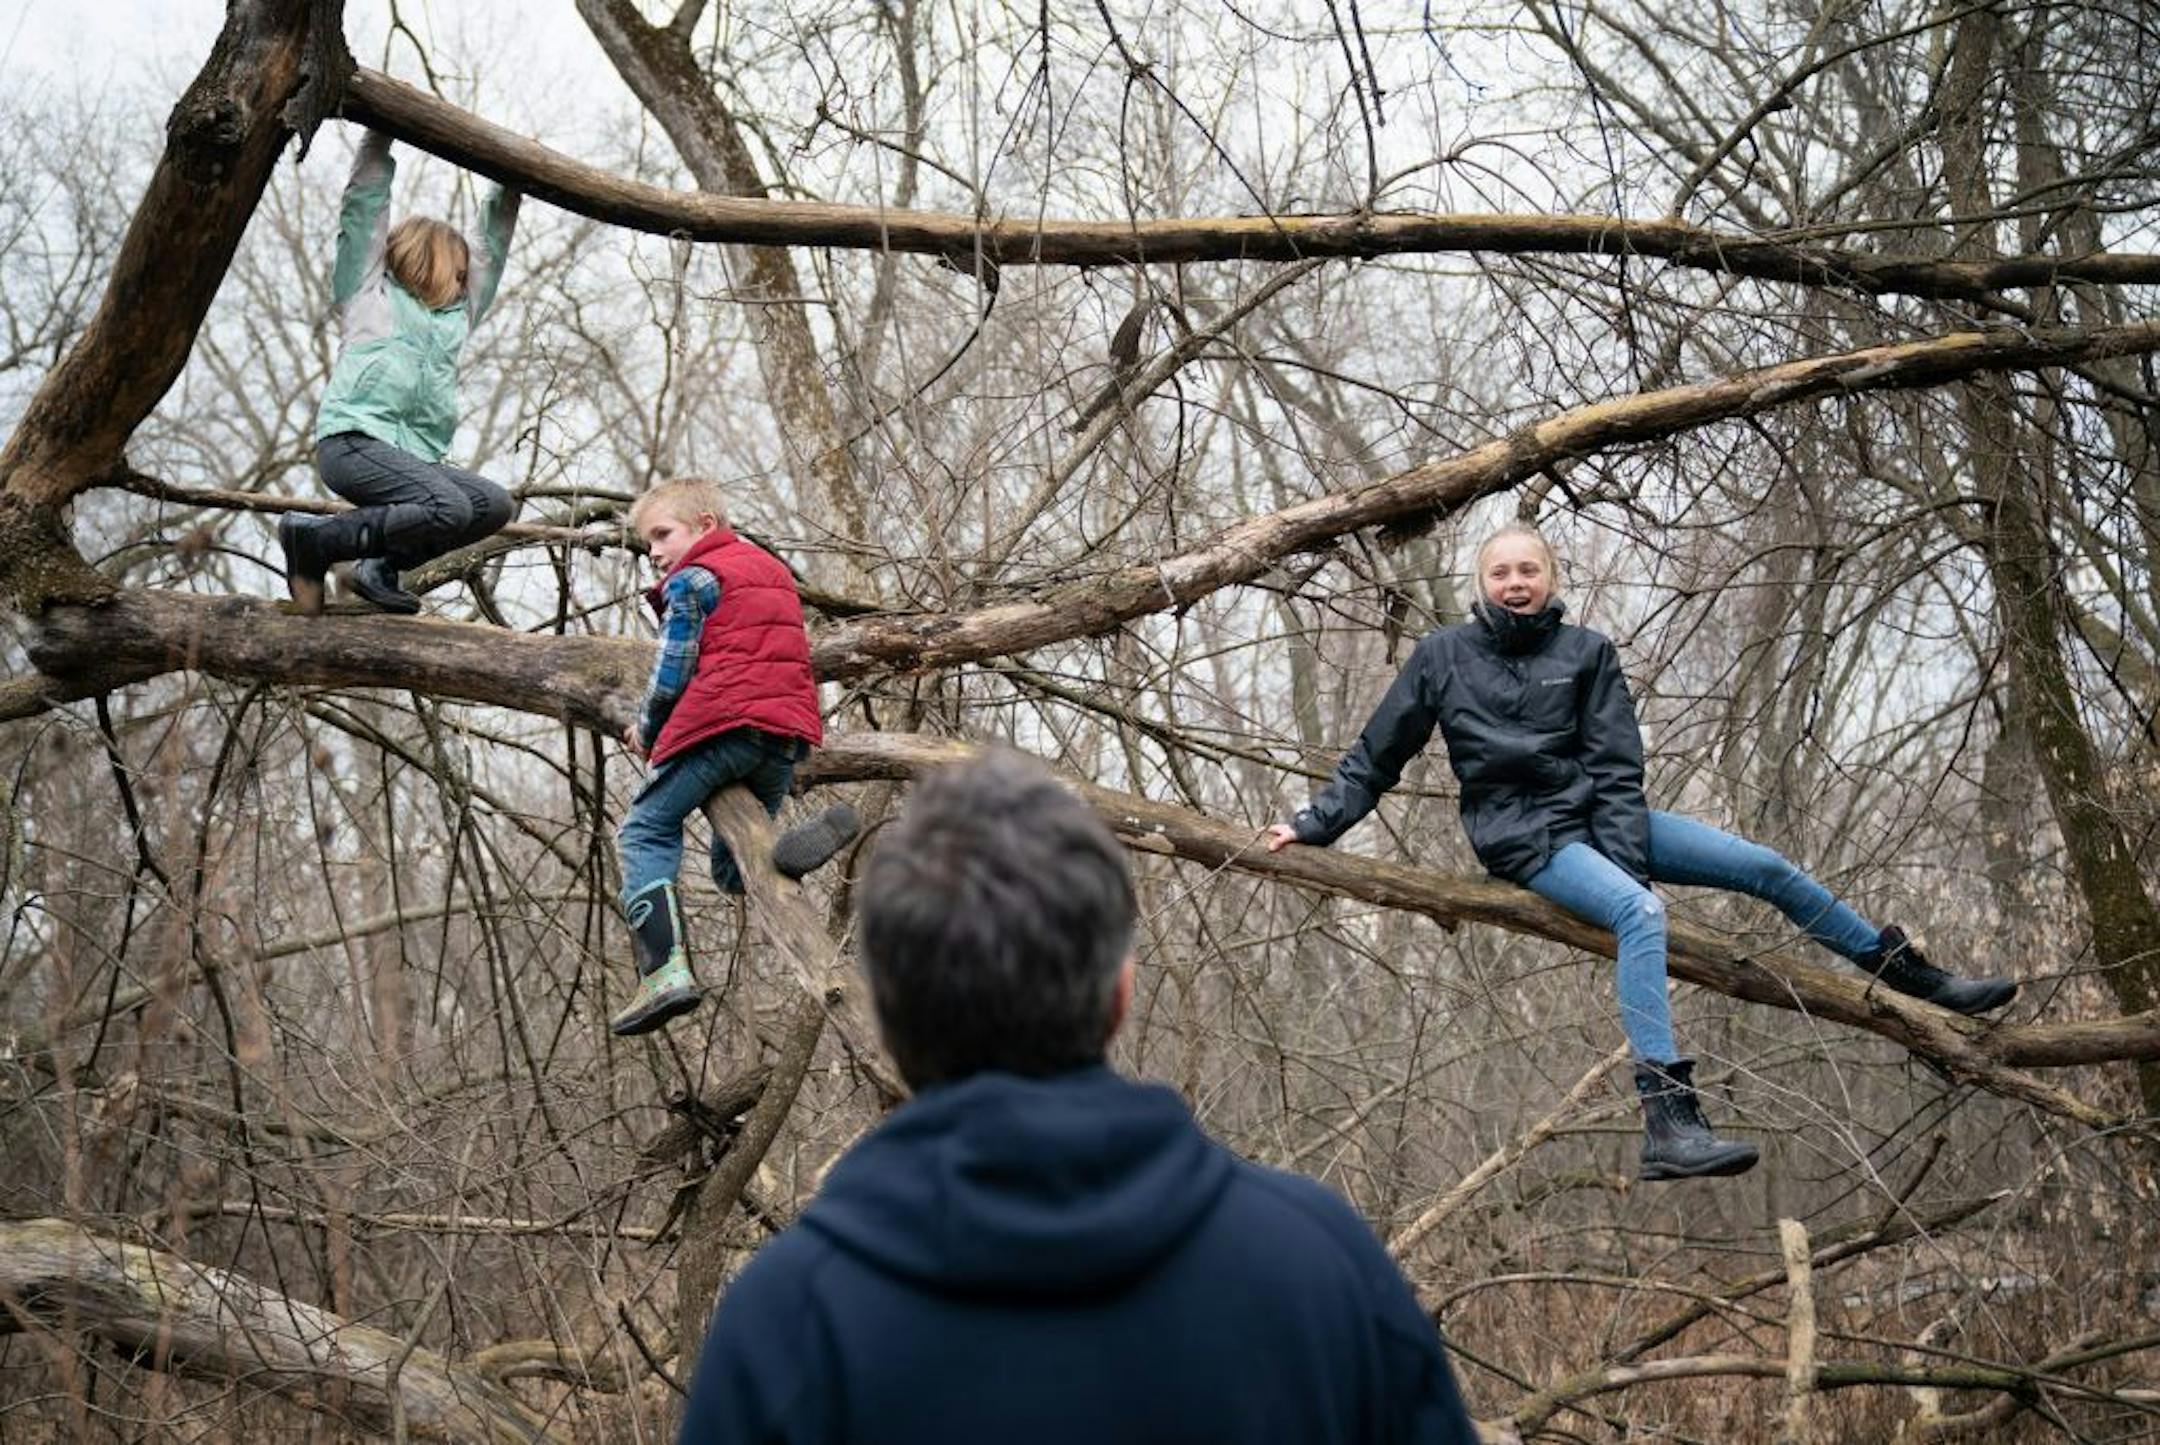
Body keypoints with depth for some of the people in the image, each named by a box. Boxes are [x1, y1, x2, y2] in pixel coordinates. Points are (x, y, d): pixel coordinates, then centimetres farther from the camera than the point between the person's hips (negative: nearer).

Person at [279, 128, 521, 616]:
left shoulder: (457, 315, 30)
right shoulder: (371, 293, 15)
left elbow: (490, 247, 38)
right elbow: (364, 207, 13)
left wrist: (509, 187, 35)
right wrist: (380, 137, 13)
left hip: (414, 455, 7)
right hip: (354, 440, -7)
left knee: (494, 505, -15)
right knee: (449, 509, -29)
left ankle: (381, 565, -8)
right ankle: (311, 539, -14)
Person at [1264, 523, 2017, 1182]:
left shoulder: (1586, 652, 3)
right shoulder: (1443, 656, -1)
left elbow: (1616, 768, -2)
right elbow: (1376, 757, 7)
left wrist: (1625, 857, -14)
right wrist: (1313, 825, 3)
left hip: (1600, 814, 4)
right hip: (1524, 835, -4)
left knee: (1770, 869, -2)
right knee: (1641, 912, -34)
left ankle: (1915, 977, 18)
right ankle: (1667, 1121, -47)